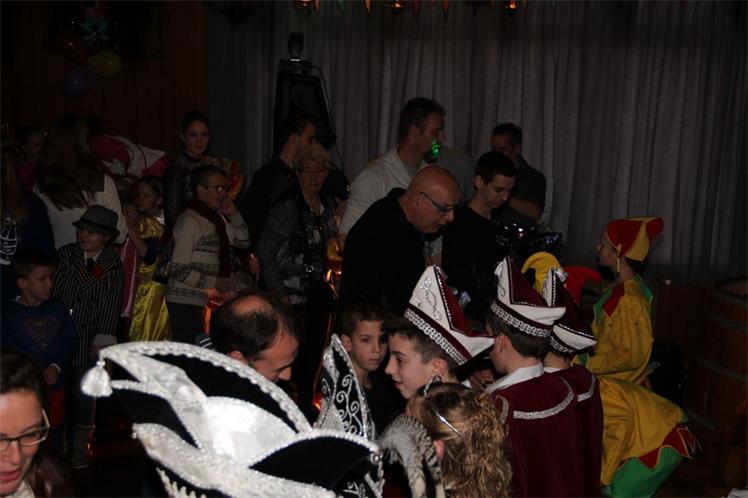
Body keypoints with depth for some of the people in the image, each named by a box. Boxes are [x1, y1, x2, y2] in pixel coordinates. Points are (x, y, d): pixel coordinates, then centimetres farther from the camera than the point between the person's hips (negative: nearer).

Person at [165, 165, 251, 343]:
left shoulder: (216, 218, 12)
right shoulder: (190, 221, -14)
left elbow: (243, 241, 22)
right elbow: (179, 270, -18)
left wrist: (233, 214, 9)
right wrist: (214, 282, -20)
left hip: (206, 301, 8)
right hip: (185, 302, -8)